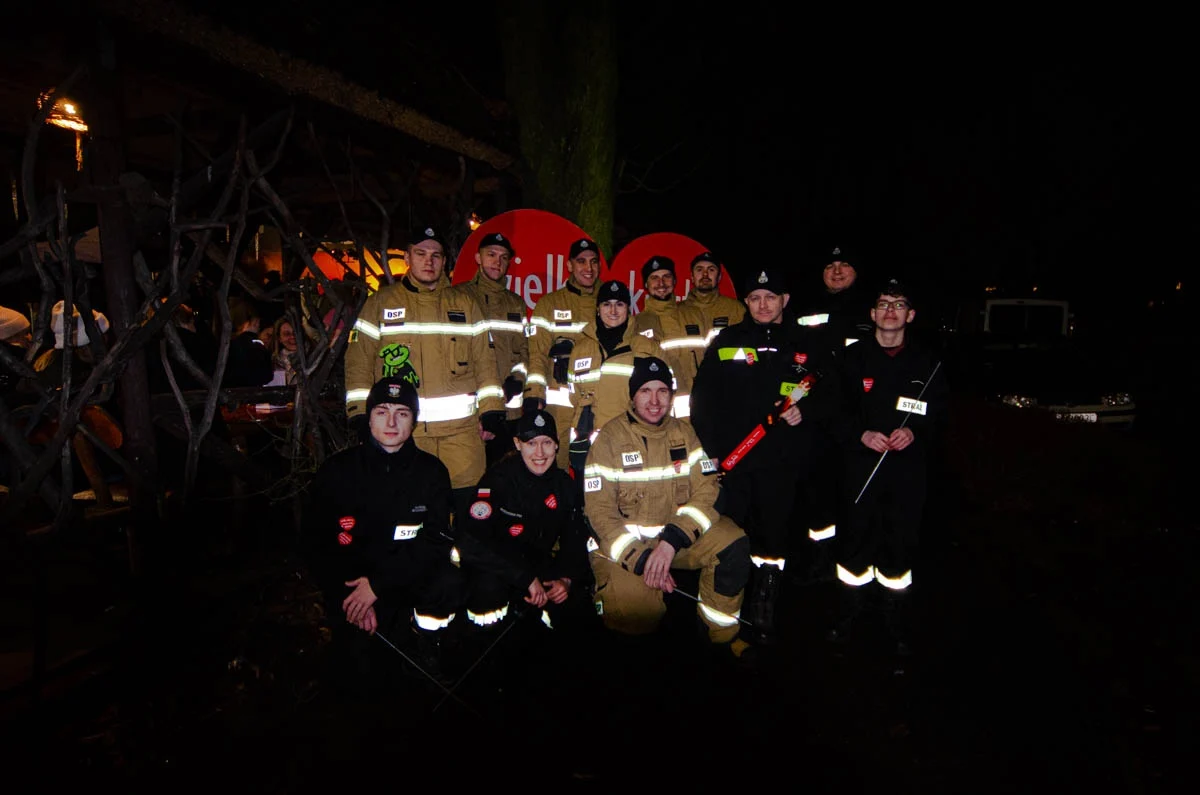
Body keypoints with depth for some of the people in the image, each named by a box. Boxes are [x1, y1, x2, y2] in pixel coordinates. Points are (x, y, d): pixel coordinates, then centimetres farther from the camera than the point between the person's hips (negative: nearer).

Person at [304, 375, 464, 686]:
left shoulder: (431, 471, -4)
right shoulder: (336, 471, -4)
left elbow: (436, 541, -10)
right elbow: (316, 545, -1)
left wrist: (378, 584, -19)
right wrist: (348, 598, -13)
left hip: (411, 577, 0)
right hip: (351, 585, 0)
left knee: (449, 583, -31)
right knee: (359, 671, -17)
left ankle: (426, 628, 3)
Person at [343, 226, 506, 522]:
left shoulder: (465, 304, 12)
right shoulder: (380, 303, 8)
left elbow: (484, 360, 10)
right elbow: (359, 361, 5)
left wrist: (491, 411, 2)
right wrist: (361, 416, -3)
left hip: (461, 430, 1)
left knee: (462, 504, 5)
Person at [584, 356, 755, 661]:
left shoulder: (684, 433, 4)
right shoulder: (610, 437, -8)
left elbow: (705, 490, -5)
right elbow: (600, 510, -12)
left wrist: (671, 541, -21)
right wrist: (641, 559, -22)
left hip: (677, 534, 4)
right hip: (622, 543, -4)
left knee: (733, 544, -20)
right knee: (637, 611, -27)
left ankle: (723, 633, -1)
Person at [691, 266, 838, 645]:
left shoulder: (804, 347, 11)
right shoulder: (726, 342, 7)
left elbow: (829, 396, 13)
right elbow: (703, 398, 2)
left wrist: (806, 409, -8)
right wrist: (711, 449, -6)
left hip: (782, 462, 1)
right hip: (731, 460, -1)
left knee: (774, 537, 8)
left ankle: (764, 614, 23)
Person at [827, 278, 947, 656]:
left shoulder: (926, 361, 7)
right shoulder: (854, 356, 5)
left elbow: (939, 411, 8)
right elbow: (836, 409, 2)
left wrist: (915, 431, -11)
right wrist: (861, 434, -14)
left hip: (908, 465, 1)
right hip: (862, 463, 0)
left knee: (901, 542, 4)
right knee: (856, 537, 2)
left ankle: (899, 626, 21)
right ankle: (846, 618, 20)